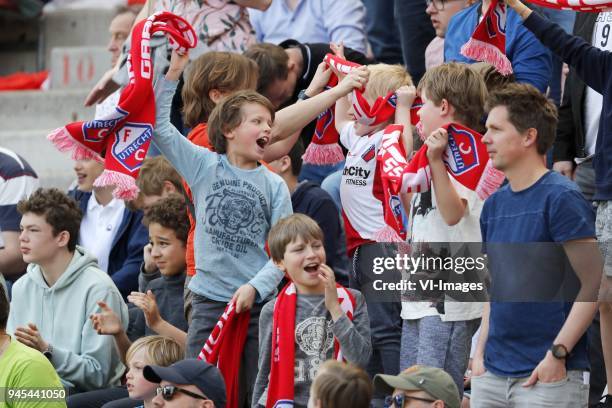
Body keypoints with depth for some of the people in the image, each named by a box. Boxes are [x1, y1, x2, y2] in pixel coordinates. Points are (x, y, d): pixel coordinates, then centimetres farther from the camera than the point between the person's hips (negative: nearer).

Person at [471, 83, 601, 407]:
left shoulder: (561, 198, -9)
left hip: (549, 377, -7)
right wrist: (480, 351, 11)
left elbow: (595, 286, -13)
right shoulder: (494, 204, 14)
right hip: (492, 375, 7)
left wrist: (557, 354, -17)